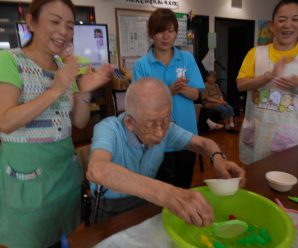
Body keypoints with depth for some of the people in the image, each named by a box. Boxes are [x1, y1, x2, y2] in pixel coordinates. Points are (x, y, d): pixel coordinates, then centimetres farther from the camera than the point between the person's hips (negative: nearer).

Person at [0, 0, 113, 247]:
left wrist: (85, 91, -13)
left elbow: (79, 122, 4)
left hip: (66, 166, 6)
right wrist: (55, 90, -24)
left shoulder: (66, 68, 7)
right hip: (26, 170, -5)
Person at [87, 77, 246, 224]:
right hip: (111, 211, -3)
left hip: (147, 202, 4)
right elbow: (96, 171, -43)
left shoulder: (165, 128, -10)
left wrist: (217, 158, -22)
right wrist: (166, 194, -52)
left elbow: (203, 143, 0)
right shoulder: (108, 129, -24)